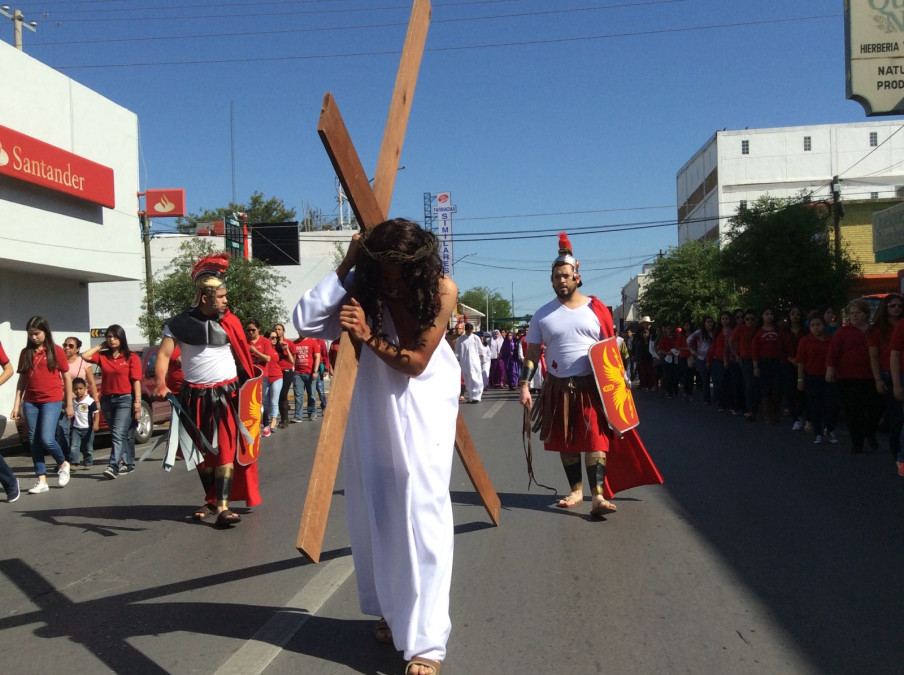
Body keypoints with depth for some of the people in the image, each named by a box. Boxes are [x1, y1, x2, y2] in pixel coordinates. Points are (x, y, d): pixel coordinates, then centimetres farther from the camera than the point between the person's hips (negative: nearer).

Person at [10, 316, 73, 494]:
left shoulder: (56, 350, 0)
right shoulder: (25, 352, 9)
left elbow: (67, 377, 3)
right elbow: (21, 380, 10)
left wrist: (69, 404, 2)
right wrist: (17, 404, 5)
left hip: (52, 401, -4)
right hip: (30, 402, 4)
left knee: (46, 438, -15)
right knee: (34, 441, 4)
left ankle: (63, 464, 13)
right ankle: (41, 480, 10)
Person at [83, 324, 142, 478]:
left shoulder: (131, 357, -2)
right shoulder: (103, 357, 9)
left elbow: (136, 380, -6)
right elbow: (85, 356, -4)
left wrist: (137, 401, -12)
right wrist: (100, 346, 6)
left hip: (125, 399, -5)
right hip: (107, 399, 5)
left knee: (118, 434, -14)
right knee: (122, 434, 11)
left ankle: (113, 467, -21)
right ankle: (129, 464, 20)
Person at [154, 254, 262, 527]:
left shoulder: (229, 322, 0)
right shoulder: (179, 324, -4)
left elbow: (243, 356, 5)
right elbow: (164, 354, -7)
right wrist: (161, 383, -24)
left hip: (227, 394, -1)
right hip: (195, 396, 1)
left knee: (225, 450, -7)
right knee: (203, 452, 12)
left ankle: (223, 507, -10)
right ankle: (211, 501, 27)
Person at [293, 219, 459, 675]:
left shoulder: (442, 289, -15)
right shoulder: (364, 287, -10)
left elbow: (416, 361, -14)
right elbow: (306, 322, -21)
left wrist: (369, 337, -23)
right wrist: (343, 268, -22)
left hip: (423, 412, -3)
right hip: (372, 411, 4)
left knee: (421, 518, -9)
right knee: (372, 516, 11)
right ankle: (391, 611, 31)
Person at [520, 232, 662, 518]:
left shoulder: (595, 309, 1)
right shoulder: (542, 315, 5)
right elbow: (532, 353, 6)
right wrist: (524, 385, -4)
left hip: (593, 386, -2)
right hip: (558, 388, 2)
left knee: (595, 439, -9)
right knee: (566, 442, 10)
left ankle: (598, 496, -10)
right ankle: (576, 491, 24)